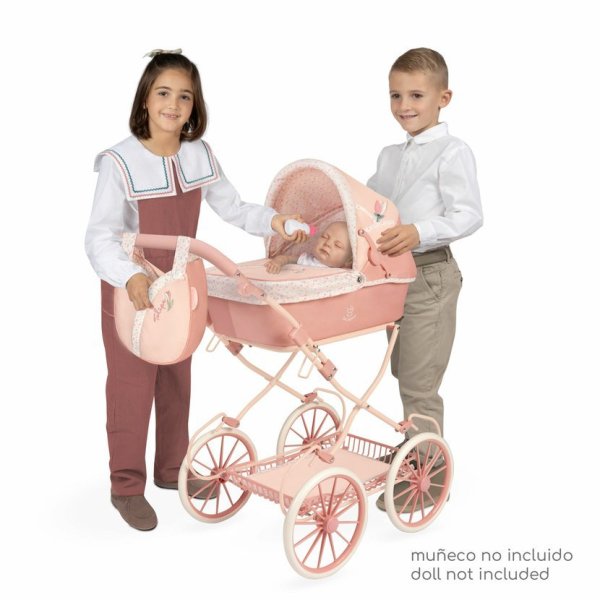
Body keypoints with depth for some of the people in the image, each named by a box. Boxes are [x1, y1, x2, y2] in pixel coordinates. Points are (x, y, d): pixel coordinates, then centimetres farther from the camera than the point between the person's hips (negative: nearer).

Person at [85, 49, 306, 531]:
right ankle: (126, 486, 19)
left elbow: (232, 208, 4)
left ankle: (172, 469, 36)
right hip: (131, 290, -6)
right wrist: (130, 276, -44)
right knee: (131, 386, 3)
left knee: (177, 379, 17)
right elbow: (99, 237, -26)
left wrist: (272, 220, -13)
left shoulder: (199, 155, -4)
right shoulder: (120, 162, -20)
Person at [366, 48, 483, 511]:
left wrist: (419, 232, -32)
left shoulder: (453, 153, -10)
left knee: (419, 383, -4)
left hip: (429, 275, -8)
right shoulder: (390, 156, 15)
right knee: (404, 373, 18)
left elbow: (469, 216, -20)